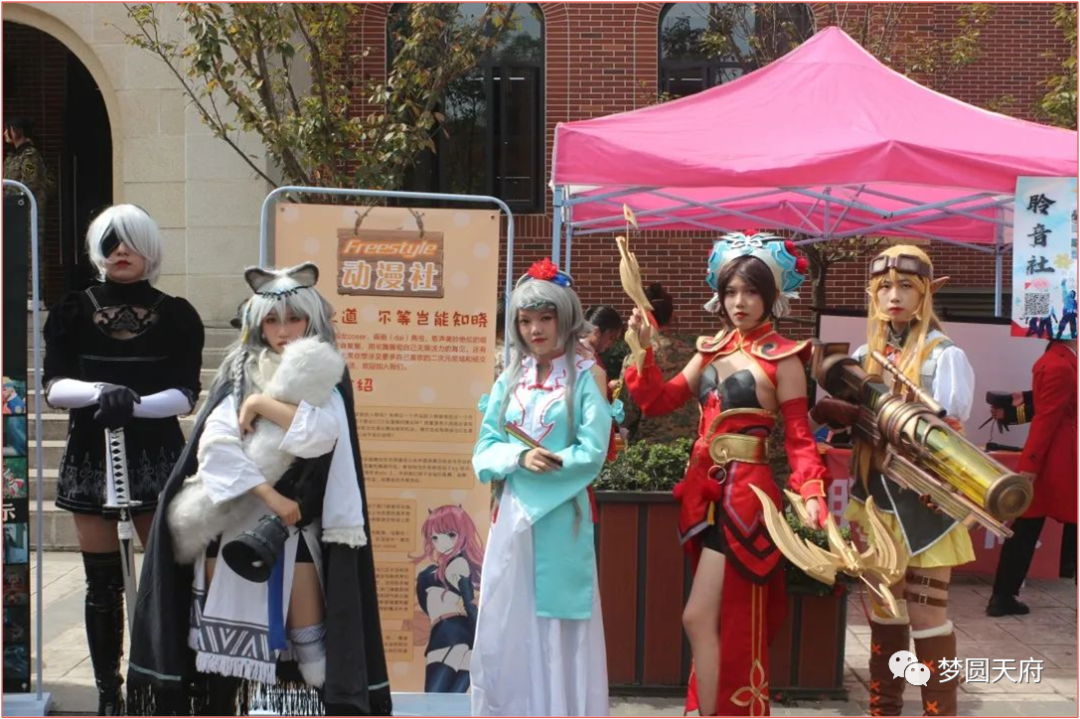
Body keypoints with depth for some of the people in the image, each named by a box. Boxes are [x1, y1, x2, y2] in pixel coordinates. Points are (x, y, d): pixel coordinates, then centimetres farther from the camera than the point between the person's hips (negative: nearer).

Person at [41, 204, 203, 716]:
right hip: (90, 458, 1)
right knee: (103, 584, 4)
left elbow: (185, 395, -5)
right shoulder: (72, 313, 6)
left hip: (157, 459, -1)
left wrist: (134, 404, -22)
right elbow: (53, 388, -4)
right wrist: (102, 392, -23)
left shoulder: (177, 317, 3)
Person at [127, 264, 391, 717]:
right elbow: (213, 446, -12)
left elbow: (318, 435, -21)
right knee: (221, 637, 9)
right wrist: (269, 495, -19)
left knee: (311, 644, -2)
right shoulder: (240, 377, 2)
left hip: (296, 527, -2)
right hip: (232, 522, 2)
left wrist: (262, 404, -14)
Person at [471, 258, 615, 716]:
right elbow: (485, 451, 5)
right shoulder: (510, 380, 11)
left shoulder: (587, 375, -2)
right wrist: (520, 457, -13)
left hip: (562, 518, -4)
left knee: (558, 629, 2)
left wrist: (547, 463, -13)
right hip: (512, 516, 4)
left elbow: (593, 453, -9)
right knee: (504, 627, 6)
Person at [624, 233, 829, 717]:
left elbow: (798, 436, -8)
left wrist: (811, 493, -20)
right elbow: (662, 401, 9)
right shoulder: (712, 349, 11)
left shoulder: (782, 358, -6)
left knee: (698, 618, -9)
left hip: (745, 494, -6)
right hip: (707, 490, 6)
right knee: (731, 623, 16)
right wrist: (644, 351, -4)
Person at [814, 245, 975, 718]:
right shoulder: (865, 354, 8)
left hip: (923, 505, -5)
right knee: (883, 612, 13)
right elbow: (824, 407, 2)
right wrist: (857, 414, -19)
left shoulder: (945, 355, -8)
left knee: (926, 615, -3)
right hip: (876, 501, 5)